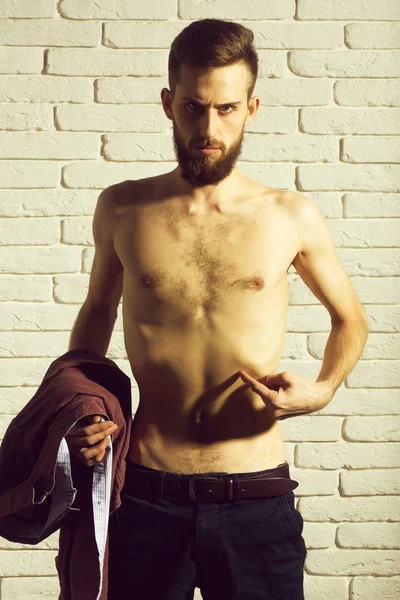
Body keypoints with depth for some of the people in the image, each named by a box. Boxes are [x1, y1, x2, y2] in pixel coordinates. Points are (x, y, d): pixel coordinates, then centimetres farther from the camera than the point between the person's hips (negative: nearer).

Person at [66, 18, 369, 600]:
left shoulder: (292, 217, -1)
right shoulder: (122, 209, 2)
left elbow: (350, 319, 14)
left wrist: (322, 391, -5)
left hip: (257, 502, 0)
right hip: (147, 498, 1)